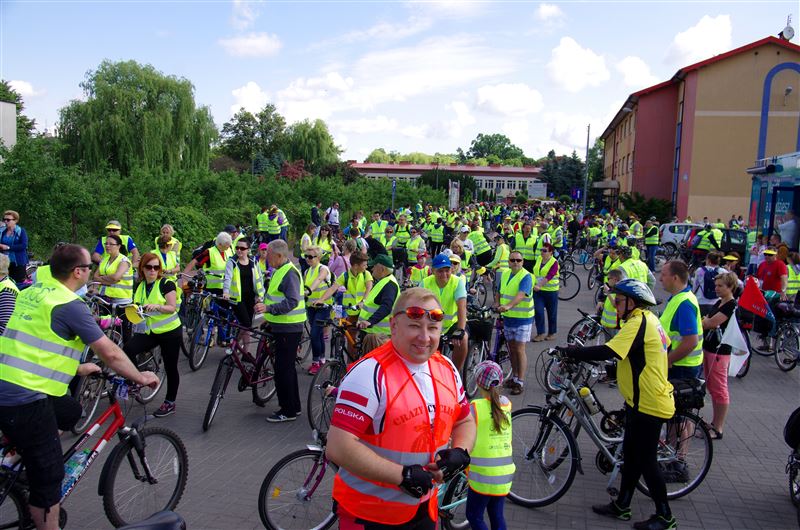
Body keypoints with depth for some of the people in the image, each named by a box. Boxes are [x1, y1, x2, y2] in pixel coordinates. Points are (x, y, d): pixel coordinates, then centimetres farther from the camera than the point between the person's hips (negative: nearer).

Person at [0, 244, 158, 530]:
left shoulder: (32, 291, 11)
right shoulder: (70, 305, -15)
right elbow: (110, 353, -14)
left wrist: (77, 368, 31)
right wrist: (140, 377, 2)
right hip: (25, 402, -8)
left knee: (70, 411, 28)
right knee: (49, 475, 4)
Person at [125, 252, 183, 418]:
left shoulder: (166, 284, -9)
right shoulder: (140, 286, 8)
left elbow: (172, 307, -16)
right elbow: (138, 307, 18)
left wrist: (157, 306, -33)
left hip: (170, 331, -5)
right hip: (150, 331, 5)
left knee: (170, 367, 3)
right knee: (128, 349, -21)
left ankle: (170, 403, 19)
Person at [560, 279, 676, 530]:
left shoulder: (637, 323, -23)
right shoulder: (648, 319, 8)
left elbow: (608, 351, -33)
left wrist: (571, 352, -24)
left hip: (648, 404, -10)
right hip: (643, 399, 10)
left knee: (646, 461, 3)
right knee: (631, 454, 17)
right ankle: (621, 506, 29)